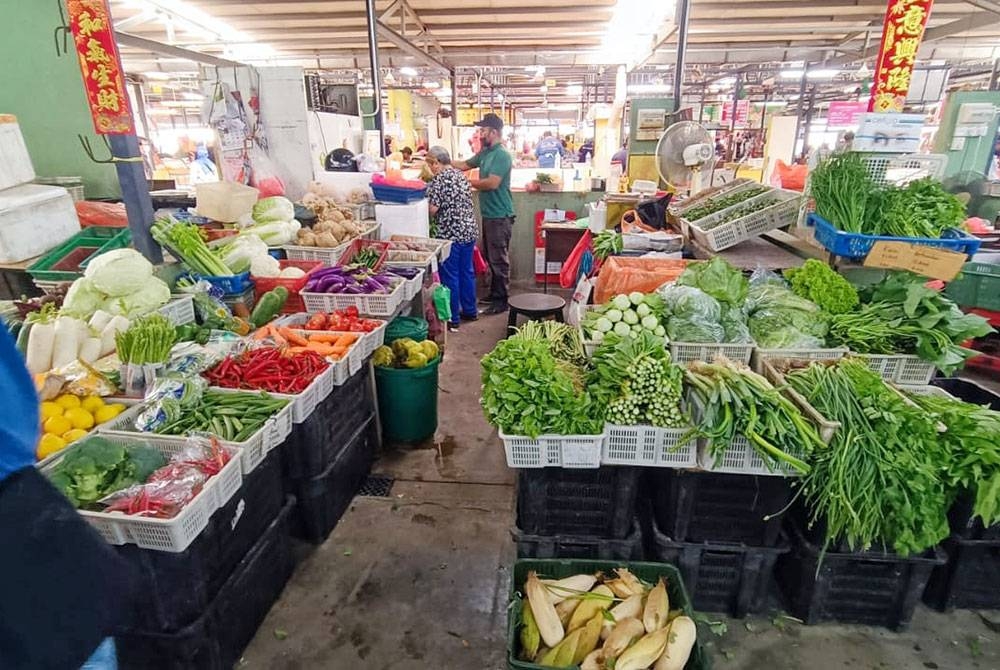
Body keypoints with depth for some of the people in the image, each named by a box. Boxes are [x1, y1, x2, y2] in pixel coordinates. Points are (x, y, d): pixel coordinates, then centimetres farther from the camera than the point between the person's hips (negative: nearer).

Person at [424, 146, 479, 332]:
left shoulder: (439, 180, -12)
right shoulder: (461, 176, 12)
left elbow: (433, 209, -17)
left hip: (450, 234, -8)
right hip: (470, 230, 8)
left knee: (450, 276, 1)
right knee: (467, 271, 16)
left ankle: (452, 319, 7)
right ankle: (470, 311, 27)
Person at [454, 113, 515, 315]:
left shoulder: (501, 155, -16)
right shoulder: (485, 153, 13)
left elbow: (492, 183, -24)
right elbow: (465, 164, 22)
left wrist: (467, 183, -12)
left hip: (500, 216, -10)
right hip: (489, 214, 10)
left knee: (499, 259, -3)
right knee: (491, 257, 17)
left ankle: (501, 301, 6)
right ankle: (494, 294, 28)